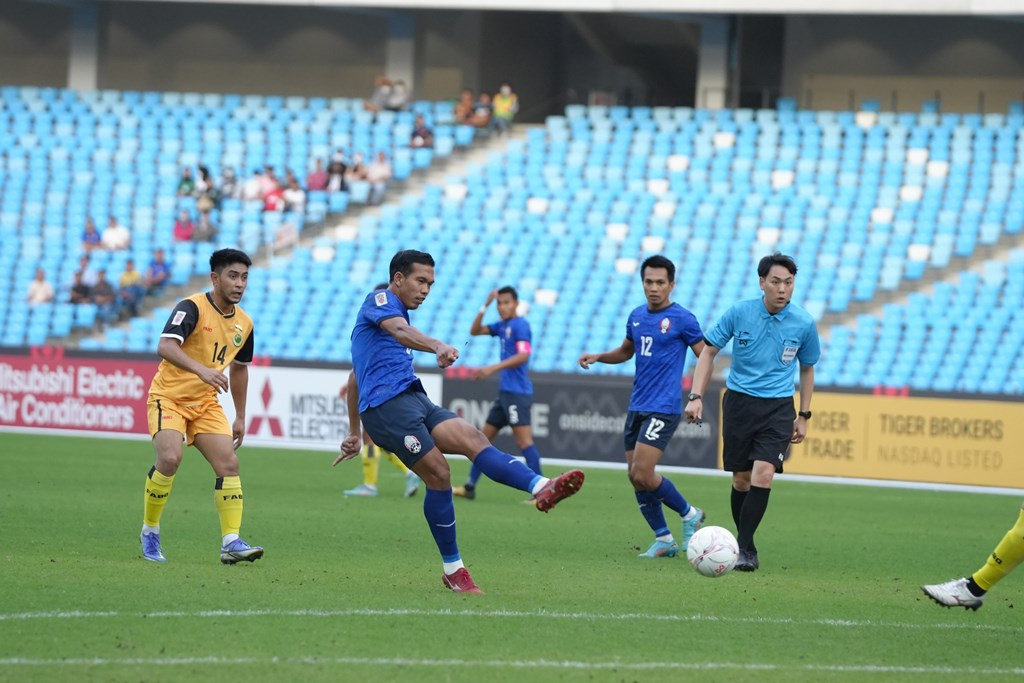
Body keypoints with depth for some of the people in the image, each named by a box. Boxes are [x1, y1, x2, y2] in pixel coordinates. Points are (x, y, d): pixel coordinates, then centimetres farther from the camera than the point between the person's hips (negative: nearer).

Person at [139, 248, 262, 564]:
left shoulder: (244, 323, 4)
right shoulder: (192, 308, -17)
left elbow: (239, 369, 20)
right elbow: (165, 346, -33)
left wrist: (240, 418, 19)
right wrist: (201, 369, -48)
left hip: (206, 403, 6)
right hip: (169, 397, -6)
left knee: (229, 463, -10)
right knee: (170, 458, -25)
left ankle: (231, 542, -9)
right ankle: (149, 532, -5)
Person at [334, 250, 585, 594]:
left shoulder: (394, 312, 31)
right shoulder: (380, 300, 1)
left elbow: (355, 377, 38)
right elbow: (400, 331, -25)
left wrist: (355, 432, 42)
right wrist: (438, 346, -44)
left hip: (415, 401, 9)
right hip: (387, 404, -9)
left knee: (474, 439, -16)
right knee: (438, 474, -16)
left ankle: (541, 487, -40)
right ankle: (452, 569, -5)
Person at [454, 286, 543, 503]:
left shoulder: (520, 325, -10)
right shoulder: (502, 326, 15)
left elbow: (523, 355, -21)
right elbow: (475, 331, 21)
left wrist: (492, 369, -26)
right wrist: (485, 306, 9)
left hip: (517, 393, -10)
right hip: (505, 392, 10)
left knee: (524, 440, -15)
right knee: (484, 437, 13)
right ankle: (470, 487, 20)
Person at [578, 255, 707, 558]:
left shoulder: (681, 318, -8)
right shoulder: (636, 316, 11)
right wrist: (598, 357, 9)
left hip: (663, 408, -7)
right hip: (636, 407, 7)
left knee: (642, 474, -15)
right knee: (636, 477, 5)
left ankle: (689, 514, 6)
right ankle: (664, 540, 15)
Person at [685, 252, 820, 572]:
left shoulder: (804, 323, -5)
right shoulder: (739, 312, -8)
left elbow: (807, 368, 11)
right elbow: (708, 351, 2)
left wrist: (803, 415, 10)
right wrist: (696, 396, -7)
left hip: (778, 407, -1)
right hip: (739, 401, 1)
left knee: (763, 473, -18)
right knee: (741, 479, 4)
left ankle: (744, 548, -11)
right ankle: (744, 542, 24)